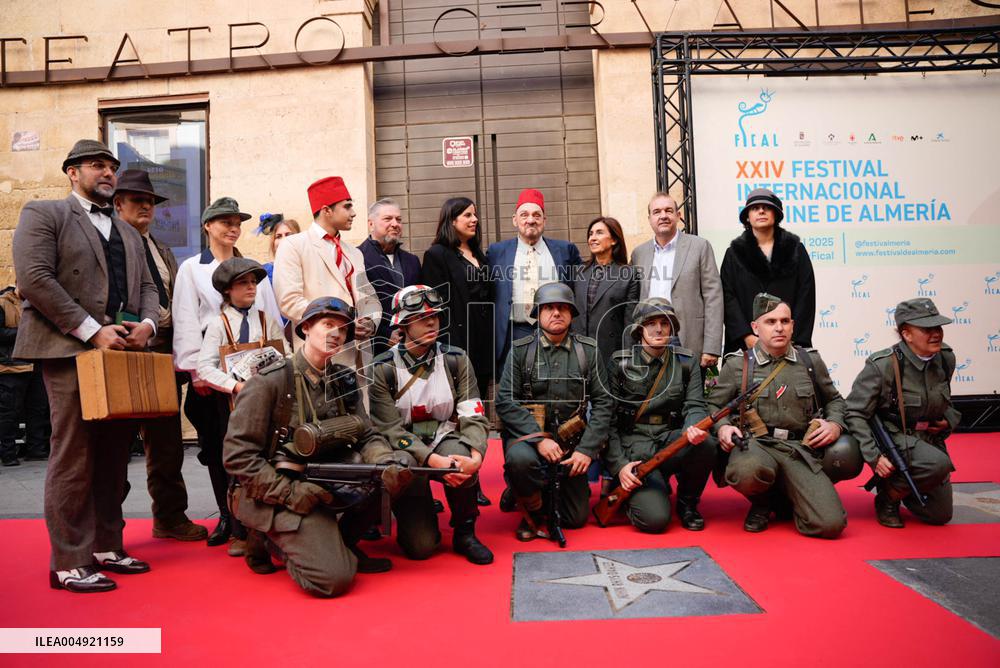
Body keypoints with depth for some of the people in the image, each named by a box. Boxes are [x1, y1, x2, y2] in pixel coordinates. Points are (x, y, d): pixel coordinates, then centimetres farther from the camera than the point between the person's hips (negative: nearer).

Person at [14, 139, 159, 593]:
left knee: (113, 456, 8)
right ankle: (70, 563, 2)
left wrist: (147, 323, -2)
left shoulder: (128, 233, 24)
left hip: (123, 351, 6)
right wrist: (93, 331, -15)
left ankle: (106, 547, 18)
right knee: (73, 457, -5)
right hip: (71, 351, -6)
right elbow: (34, 278, -10)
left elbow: (147, 286, 21)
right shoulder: (43, 214, 3)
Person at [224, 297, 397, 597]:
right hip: (281, 493, -6)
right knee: (335, 578, -22)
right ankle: (276, 539, 8)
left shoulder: (344, 380, 4)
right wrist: (290, 492, -22)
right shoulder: (270, 381, -14)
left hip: (329, 480, 6)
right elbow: (238, 456, -16)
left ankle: (342, 541, 4)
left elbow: (367, 436, 1)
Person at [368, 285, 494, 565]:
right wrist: (432, 459, -28)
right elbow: (391, 429, -14)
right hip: (404, 448, -2)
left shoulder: (456, 359, -2)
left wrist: (476, 455, -28)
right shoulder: (383, 369, -10)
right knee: (421, 546, -19)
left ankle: (465, 533, -7)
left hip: (445, 438, 3)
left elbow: (473, 416, -7)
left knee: (462, 462, -36)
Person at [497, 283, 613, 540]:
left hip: (570, 440, 2)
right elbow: (505, 402, -10)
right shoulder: (520, 350, -3)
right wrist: (539, 439, -23)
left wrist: (587, 449, -11)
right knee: (520, 459, -37)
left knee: (576, 519, 2)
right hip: (528, 434, -2)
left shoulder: (589, 350, 1)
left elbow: (603, 403, -1)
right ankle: (533, 510, -5)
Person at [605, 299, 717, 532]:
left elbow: (695, 405, -2)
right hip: (635, 448, -3)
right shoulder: (620, 363, 0)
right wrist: (619, 465, -12)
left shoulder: (686, 362, 7)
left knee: (705, 444, -31)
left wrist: (694, 428, -27)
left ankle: (687, 503, -2)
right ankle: (634, 492, 13)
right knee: (655, 518, -25)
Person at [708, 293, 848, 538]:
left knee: (830, 524, -18)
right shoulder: (737, 365, 5)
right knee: (747, 472, -41)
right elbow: (713, 405, 13)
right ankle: (762, 501, 0)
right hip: (756, 445, -2)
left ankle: (788, 496, 19)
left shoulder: (811, 361, 12)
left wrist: (835, 424, 6)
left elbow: (834, 399, 26)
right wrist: (722, 427, -8)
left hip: (801, 449, 2)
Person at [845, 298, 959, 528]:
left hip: (929, 441, 6)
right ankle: (888, 495, -9)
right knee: (938, 464, -36)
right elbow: (855, 413, -19)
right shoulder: (883, 365, -22)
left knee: (939, 515, 6)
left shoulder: (946, 358, -3)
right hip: (892, 439, -6)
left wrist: (949, 420, 1)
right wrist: (874, 456, -25)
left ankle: (896, 483, 31)